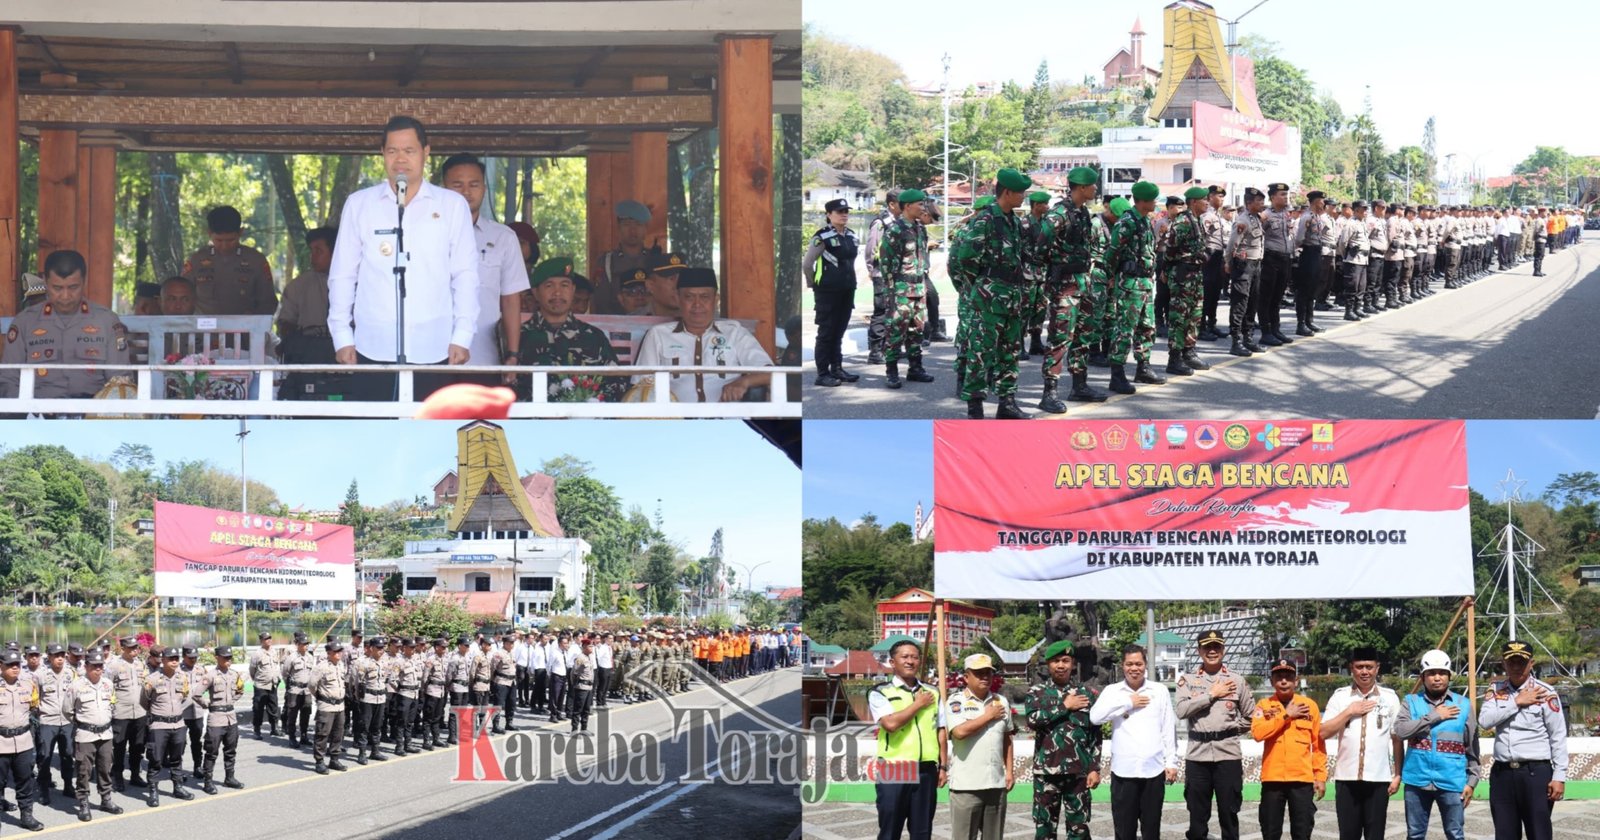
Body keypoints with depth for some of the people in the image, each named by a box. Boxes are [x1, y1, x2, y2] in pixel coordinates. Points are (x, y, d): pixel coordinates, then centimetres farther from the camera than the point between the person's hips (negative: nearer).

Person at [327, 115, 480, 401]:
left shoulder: (453, 206, 9)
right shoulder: (359, 204, 10)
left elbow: (465, 275, 8)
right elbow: (342, 275, 12)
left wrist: (462, 337, 0)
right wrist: (342, 337, 5)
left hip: (434, 353, 0)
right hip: (373, 350, 0)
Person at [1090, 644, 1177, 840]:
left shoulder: (1160, 691, 7)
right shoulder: (1112, 691, 6)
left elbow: (1169, 729, 8)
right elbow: (1095, 717, -11)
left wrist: (1171, 762, 3)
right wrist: (1128, 703, -8)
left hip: (1154, 770, 0)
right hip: (1123, 771, 0)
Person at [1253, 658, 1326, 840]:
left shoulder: (1309, 705, 5)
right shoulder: (1264, 706, 4)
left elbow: (1318, 744, 7)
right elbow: (1258, 733, -14)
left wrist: (1321, 776, 2)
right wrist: (1286, 715, -13)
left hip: (1302, 778, 0)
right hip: (1273, 778, 0)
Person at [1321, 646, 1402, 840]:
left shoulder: (1390, 697, 4)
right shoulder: (1340, 696, 4)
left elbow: (1397, 739, 6)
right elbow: (1324, 733, -2)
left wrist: (1397, 774, 1)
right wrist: (1349, 712, -9)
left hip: (1379, 778, -1)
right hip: (1346, 777, 1)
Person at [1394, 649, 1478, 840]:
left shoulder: (1463, 704, 6)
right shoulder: (1411, 702, 6)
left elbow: (1472, 748, 7)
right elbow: (1400, 730, -12)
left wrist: (1471, 780, 1)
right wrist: (1434, 716, -12)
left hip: (1451, 782, -1)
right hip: (1417, 780, 1)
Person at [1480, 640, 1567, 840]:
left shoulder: (1545, 693, -4)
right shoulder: (1495, 690, 9)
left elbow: (1558, 738, -4)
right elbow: (1484, 721, -8)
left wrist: (1559, 777, -9)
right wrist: (1517, 702, -11)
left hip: (1536, 772, -5)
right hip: (1502, 773, 5)